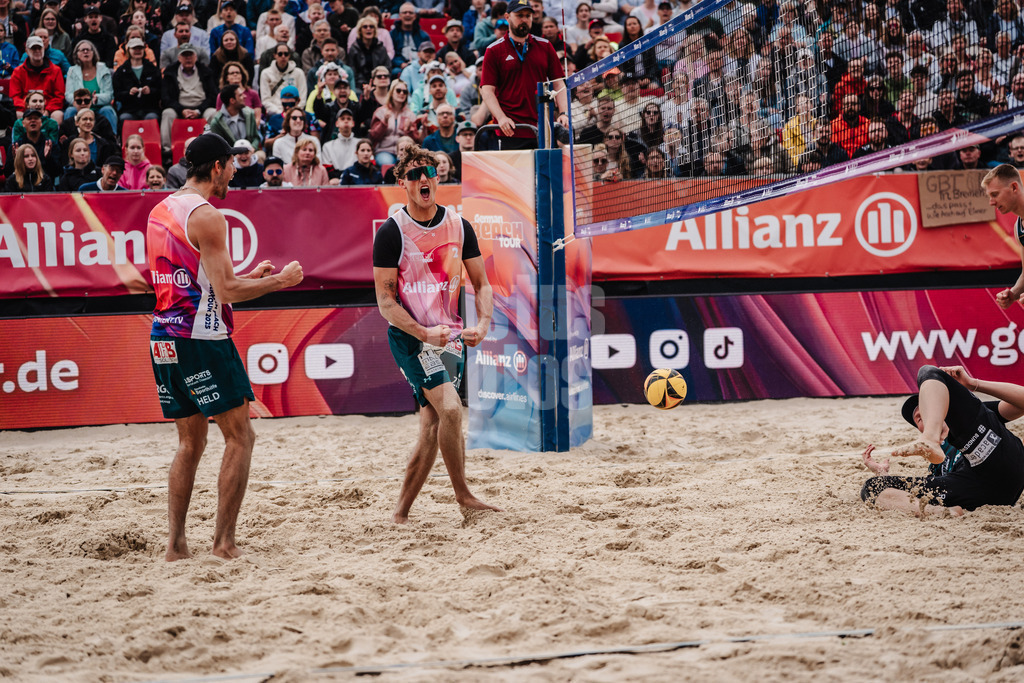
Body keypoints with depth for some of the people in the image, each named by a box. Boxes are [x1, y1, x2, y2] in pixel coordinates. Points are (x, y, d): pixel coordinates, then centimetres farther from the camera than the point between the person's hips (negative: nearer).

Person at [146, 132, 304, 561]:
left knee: (190, 442, 15)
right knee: (240, 437, 0)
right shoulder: (206, 215, -13)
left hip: (164, 335, 9)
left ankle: (175, 543, 10)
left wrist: (249, 276, 25)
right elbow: (227, 292, -17)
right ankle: (224, 541, -4)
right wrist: (279, 281, -3)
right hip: (201, 337, -9)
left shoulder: (160, 212, 15)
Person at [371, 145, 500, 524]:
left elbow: (481, 283, 13)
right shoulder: (392, 232, -7)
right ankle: (462, 494, -8)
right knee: (451, 408, -22)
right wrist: (424, 333, -19)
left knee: (432, 428, 3)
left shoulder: (459, 226, 7)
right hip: (409, 336, -5)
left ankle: (402, 510, 12)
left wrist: (483, 324, -6)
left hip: (450, 336, 5)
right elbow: (385, 300, -8)